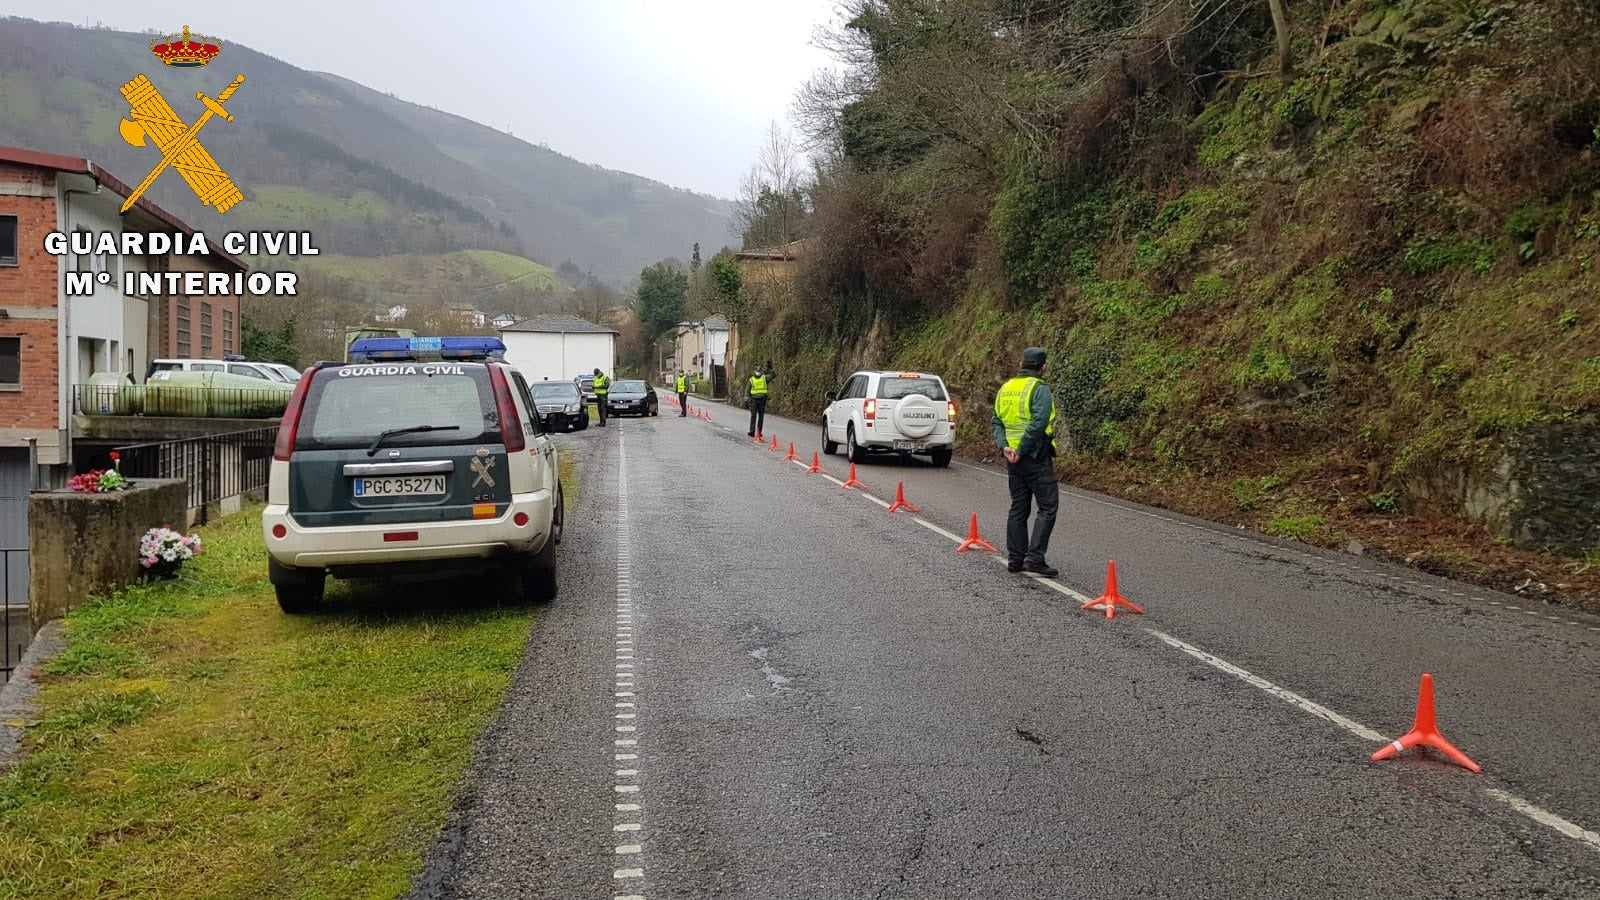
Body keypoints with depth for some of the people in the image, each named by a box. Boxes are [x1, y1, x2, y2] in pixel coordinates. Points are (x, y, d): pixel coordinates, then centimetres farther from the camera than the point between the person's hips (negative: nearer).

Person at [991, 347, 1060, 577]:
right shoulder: (1040, 389, -11)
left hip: (1013, 458, 7)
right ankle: (1035, 558, -10)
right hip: (1036, 458, -7)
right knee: (1048, 507, -2)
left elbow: (996, 422, 9)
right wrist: (1022, 451, -17)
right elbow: (1038, 423, -22)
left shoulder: (1005, 389, 11)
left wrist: (1004, 446, -2)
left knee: (1018, 508, 12)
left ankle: (1015, 559, 14)